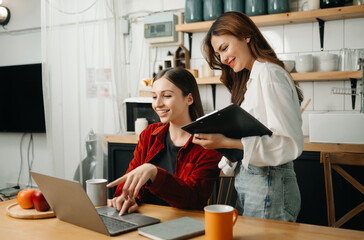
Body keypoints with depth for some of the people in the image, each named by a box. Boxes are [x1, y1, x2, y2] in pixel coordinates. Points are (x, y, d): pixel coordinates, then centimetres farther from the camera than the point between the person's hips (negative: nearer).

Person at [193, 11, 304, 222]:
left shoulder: (269, 73, -13)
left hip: (270, 184, -9)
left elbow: (289, 143, -20)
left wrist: (227, 142, -24)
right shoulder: (252, 77, 15)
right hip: (248, 178, 9)